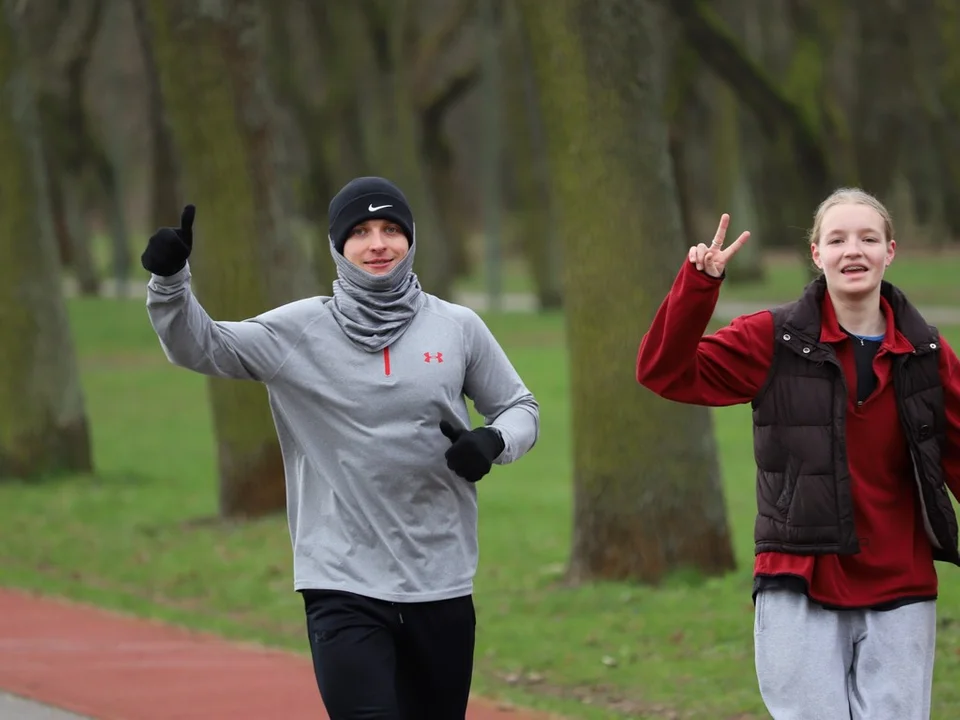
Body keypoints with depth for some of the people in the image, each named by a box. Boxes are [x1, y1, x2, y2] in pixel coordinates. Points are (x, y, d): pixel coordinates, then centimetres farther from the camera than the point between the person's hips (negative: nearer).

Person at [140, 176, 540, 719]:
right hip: (343, 585, -3)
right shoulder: (300, 330, 0)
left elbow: (520, 408, 13)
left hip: (441, 583, 3)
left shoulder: (457, 327, 5)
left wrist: (494, 441, -9)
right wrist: (169, 279, -24)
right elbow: (197, 346, -5)